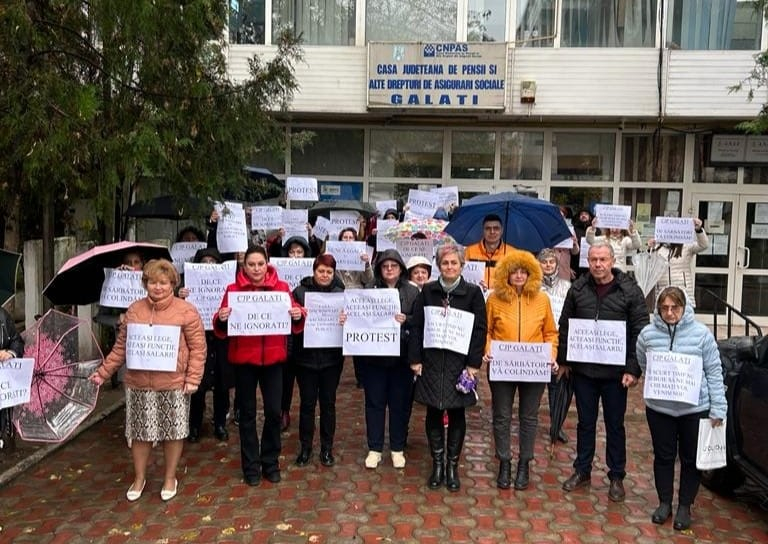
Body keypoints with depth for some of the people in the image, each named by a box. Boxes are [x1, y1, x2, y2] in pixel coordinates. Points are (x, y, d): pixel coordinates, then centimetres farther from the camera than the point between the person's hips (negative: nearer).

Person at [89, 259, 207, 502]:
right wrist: (104, 371, 7)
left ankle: (170, 478, 28)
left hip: (173, 384, -3)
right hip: (138, 384, 3)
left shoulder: (186, 311, -6)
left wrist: (192, 378, -12)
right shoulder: (134, 310, 7)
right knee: (140, 433, 12)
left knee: (172, 432, 8)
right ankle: (139, 478, 31)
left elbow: (198, 348, -6)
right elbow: (121, 347, 12)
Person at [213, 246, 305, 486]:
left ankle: (271, 462, 23)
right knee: (247, 413, 9)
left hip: (273, 358, 1)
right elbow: (221, 330, -4)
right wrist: (221, 319, -26)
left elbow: (295, 326, 1)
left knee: (274, 412, 5)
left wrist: (298, 316, -21)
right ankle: (251, 465, 21)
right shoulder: (233, 289, -2)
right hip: (243, 359, -1)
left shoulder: (281, 287, 1)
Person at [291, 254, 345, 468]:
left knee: (328, 402, 10)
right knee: (307, 402, 8)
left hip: (331, 356, 1)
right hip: (306, 355, -1)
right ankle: (305, 447, 23)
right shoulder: (300, 291, -1)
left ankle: (327, 448, 23)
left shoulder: (341, 293, 2)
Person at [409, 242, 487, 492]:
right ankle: (437, 464, 21)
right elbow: (416, 326, 3)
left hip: (459, 362, -1)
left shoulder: (473, 292, -1)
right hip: (431, 361, 1)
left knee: (457, 414, 7)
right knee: (433, 413, 7)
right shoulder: (427, 291, 4)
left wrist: (474, 363, -8)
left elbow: (480, 330, -2)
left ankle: (452, 465, 20)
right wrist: (415, 359, -2)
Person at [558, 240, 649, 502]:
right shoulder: (578, 289, 3)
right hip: (583, 370, 2)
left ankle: (616, 476, 24)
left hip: (615, 372, -2)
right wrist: (563, 360, 6)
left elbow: (640, 332, -6)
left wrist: (633, 369, -11)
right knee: (585, 422, 14)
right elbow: (565, 326, 9)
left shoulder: (630, 291, -5)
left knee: (615, 425, 10)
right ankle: (582, 471, 28)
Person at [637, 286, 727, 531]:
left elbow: (714, 372, -4)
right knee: (663, 457, 12)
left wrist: (718, 408, -5)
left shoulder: (701, 333, -9)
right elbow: (642, 365, 13)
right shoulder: (648, 334, -4)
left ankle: (684, 507, 27)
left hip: (695, 409, -1)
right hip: (659, 408, 1)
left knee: (690, 459, 11)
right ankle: (664, 503, 29)